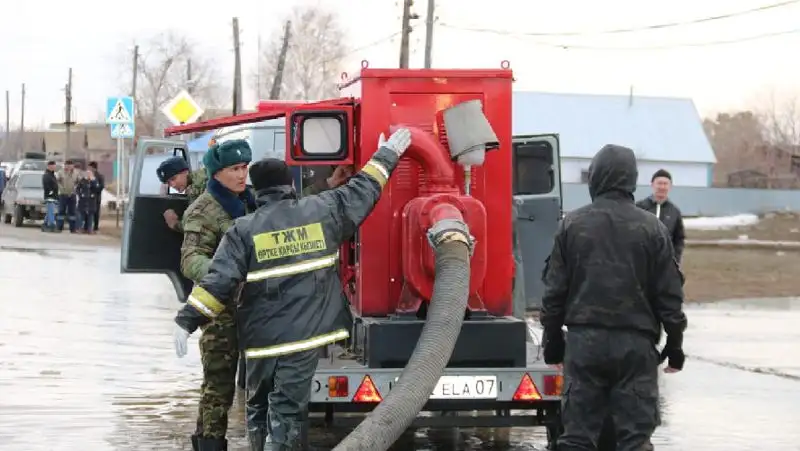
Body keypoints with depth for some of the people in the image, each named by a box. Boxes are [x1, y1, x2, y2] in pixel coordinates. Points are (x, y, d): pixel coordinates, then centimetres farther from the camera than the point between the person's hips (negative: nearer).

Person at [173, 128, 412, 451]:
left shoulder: (244, 230, -4)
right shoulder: (323, 211, 0)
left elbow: (219, 281, -11)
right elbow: (360, 191, 12)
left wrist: (188, 319, -8)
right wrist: (386, 156, 27)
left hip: (261, 338, 0)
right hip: (304, 335, 0)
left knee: (258, 407, 18)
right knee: (287, 411, 0)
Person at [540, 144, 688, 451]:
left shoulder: (572, 225, 0)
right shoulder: (652, 229, -2)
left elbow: (554, 289, 3)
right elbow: (669, 294, 1)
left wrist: (552, 340, 13)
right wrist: (675, 344, 11)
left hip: (583, 341, 1)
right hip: (636, 344, -1)